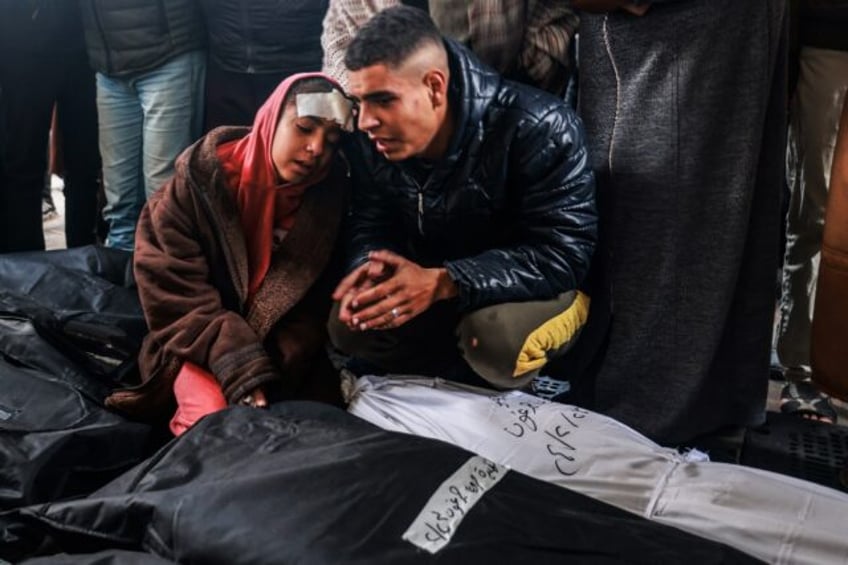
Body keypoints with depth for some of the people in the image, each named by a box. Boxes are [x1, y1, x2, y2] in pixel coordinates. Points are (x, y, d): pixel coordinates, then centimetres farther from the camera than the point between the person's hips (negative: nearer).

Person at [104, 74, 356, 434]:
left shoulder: (330, 199, -6)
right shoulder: (202, 178, -12)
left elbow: (313, 314, -5)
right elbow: (174, 290, -15)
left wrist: (271, 380, -21)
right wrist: (242, 369, -25)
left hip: (284, 362, 3)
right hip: (202, 348, -2)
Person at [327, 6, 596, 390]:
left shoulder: (538, 129, -30)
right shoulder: (373, 137, -14)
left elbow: (563, 254, -32)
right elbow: (371, 224, -4)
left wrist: (443, 283, -43)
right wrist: (372, 268, -31)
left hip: (533, 288, -4)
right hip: (430, 281, 5)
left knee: (497, 337, -36)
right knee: (348, 327, -17)